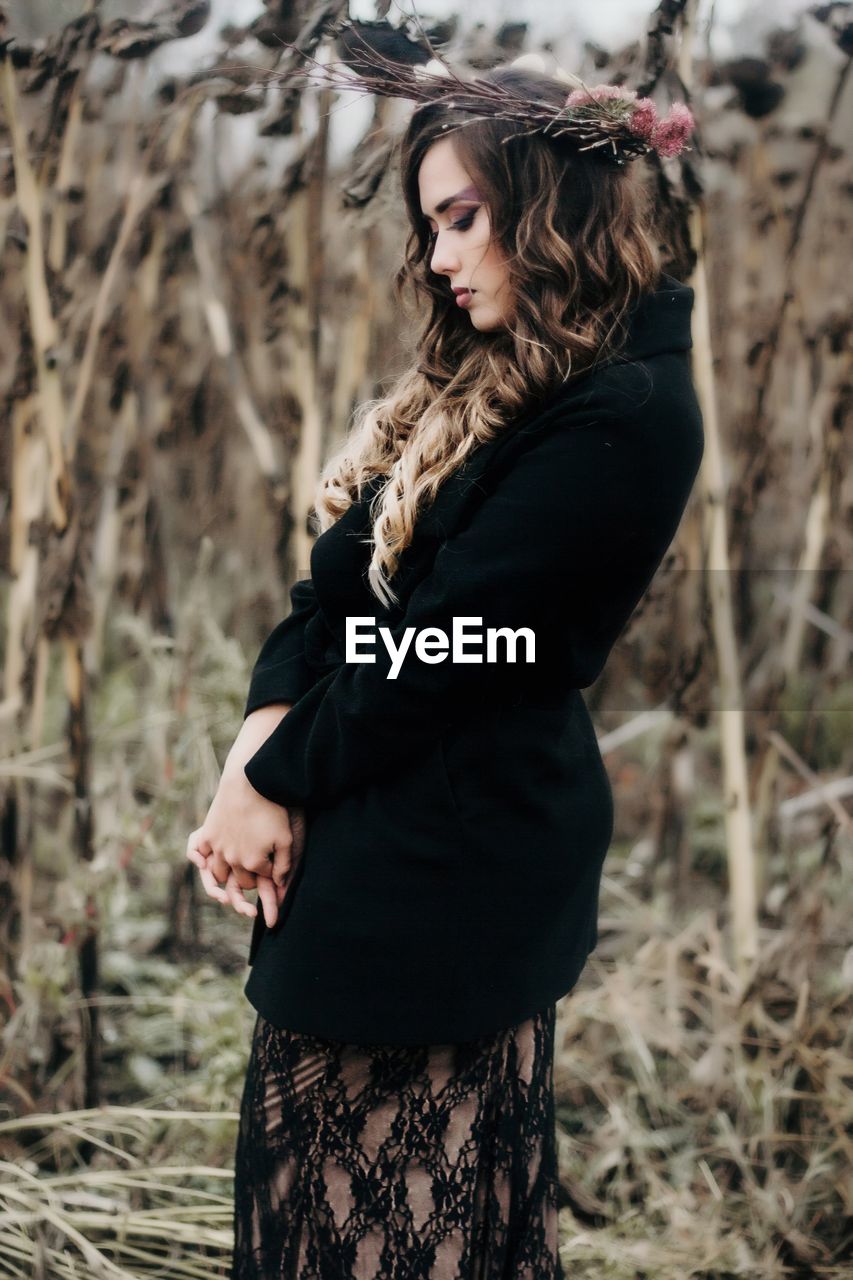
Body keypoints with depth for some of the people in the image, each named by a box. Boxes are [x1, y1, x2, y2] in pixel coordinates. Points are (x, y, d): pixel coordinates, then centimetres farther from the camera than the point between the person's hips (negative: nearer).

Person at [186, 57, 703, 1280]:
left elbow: (443, 651, -18)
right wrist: (266, 737, -6)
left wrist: (278, 778, -8)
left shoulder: (624, 416, -16)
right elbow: (336, 582, 10)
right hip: (367, 837, 9)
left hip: (451, 861, -9)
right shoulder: (480, 386, 15)